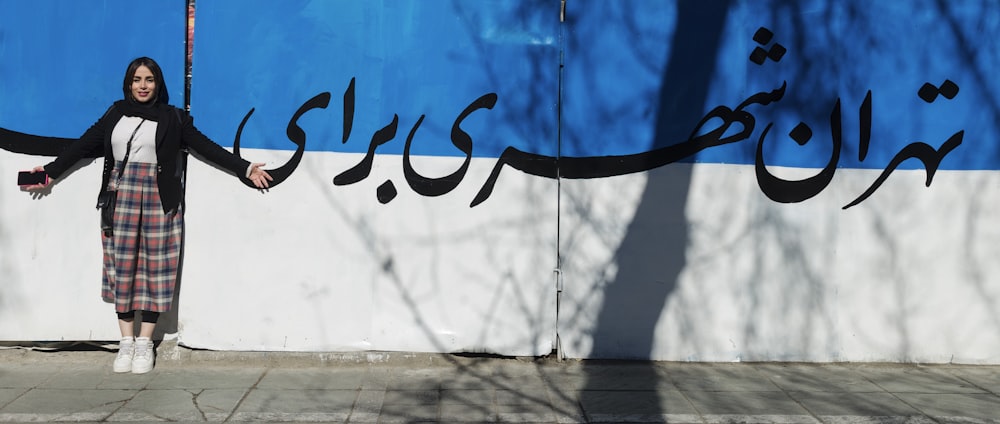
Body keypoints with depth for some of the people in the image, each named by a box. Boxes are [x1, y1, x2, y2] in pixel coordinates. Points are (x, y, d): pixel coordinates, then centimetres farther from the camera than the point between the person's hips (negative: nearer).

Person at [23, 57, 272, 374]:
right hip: (121, 196, 2)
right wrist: (51, 172, 14)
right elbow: (84, 145, 14)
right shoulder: (115, 114, 10)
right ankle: (126, 341, 8)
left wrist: (245, 169, -1)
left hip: (159, 199, -2)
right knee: (122, 265, 1)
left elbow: (206, 147, 3)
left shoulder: (173, 118, 4)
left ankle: (145, 343, 6)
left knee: (154, 266, -1)